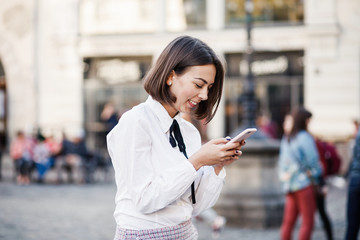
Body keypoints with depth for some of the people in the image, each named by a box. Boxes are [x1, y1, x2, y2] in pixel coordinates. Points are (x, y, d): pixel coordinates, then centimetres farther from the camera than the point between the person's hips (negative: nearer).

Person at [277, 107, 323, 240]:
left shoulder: (286, 138, 12)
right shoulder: (305, 137, -10)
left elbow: (282, 161, 13)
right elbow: (313, 160, -9)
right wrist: (316, 174, 5)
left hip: (289, 184, 7)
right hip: (304, 183, -7)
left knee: (288, 220, 8)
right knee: (308, 222, -3)